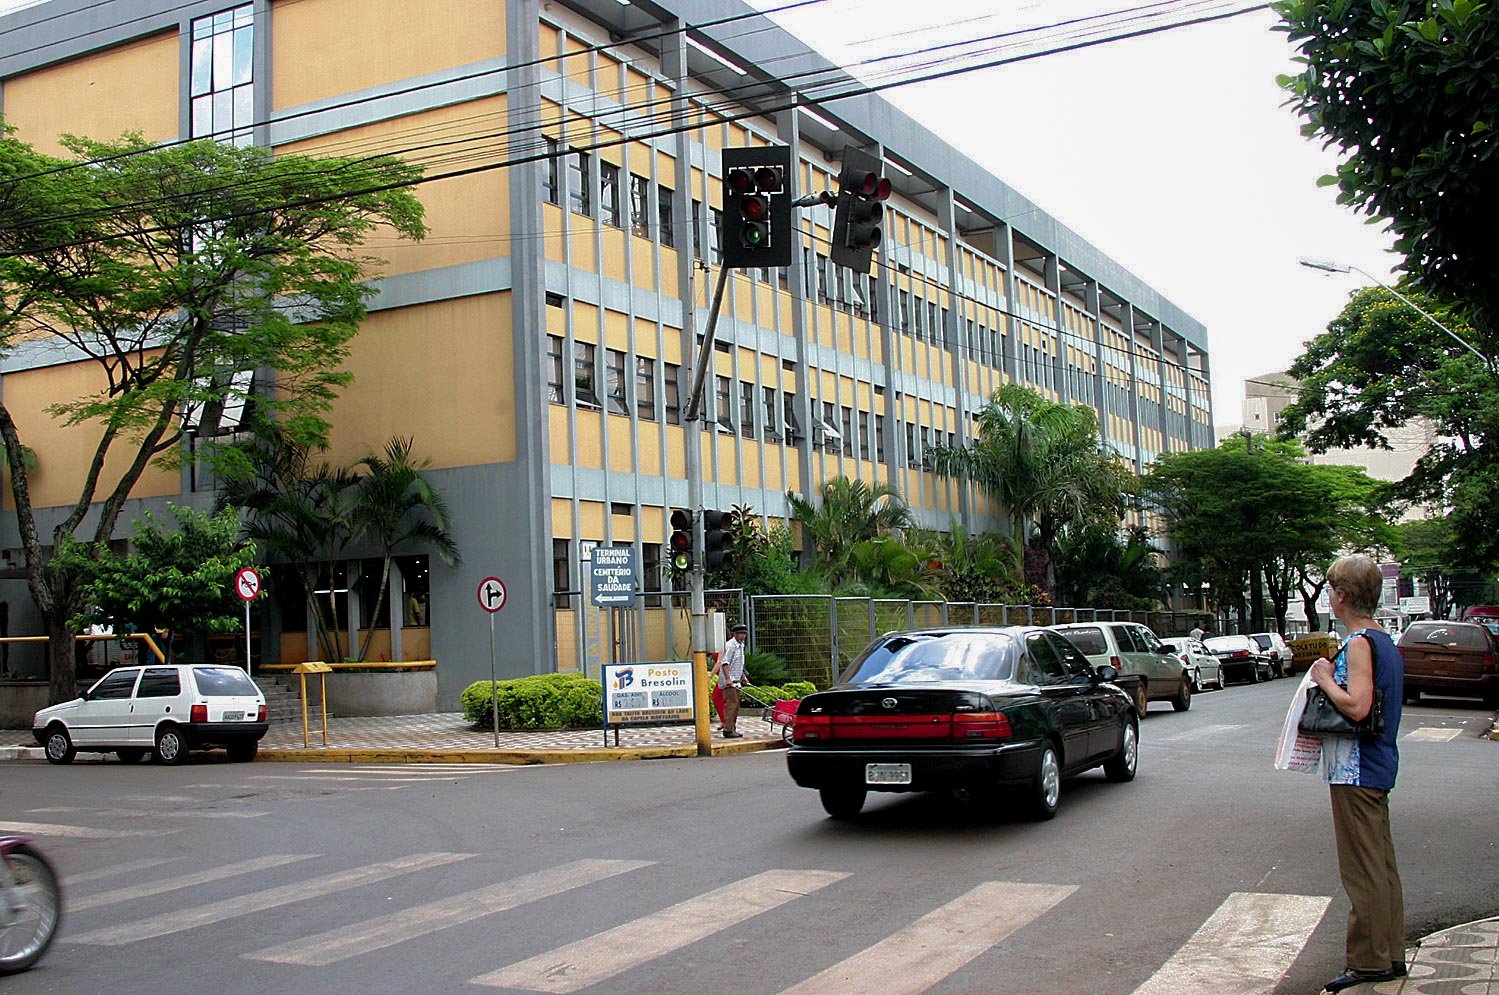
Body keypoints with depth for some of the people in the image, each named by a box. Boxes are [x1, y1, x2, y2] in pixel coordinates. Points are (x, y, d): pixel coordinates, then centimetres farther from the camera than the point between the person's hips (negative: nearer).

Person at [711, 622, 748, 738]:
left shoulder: (741, 646, 16)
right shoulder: (730, 645, -15)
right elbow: (724, 663, -23)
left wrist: (743, 676, 27)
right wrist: (728, 678, -29)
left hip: (735, 681, 10)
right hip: (728, 681, -10)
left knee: (736, 704, 12)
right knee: (732, 703, -13)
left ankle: (732, 728, 20)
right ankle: (728, 730, -14)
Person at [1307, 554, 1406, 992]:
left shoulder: (1359, 643, -17)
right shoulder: (1386, 641, 13)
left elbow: (1357, 706, -27)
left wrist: (1325, 679, -13)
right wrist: (1335, 678, 10)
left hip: (1355, 770, -10)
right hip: (1379, 766, 10)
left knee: (1362, 868, -3)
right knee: (1381, 863, 15)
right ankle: (1391, 955, 22)